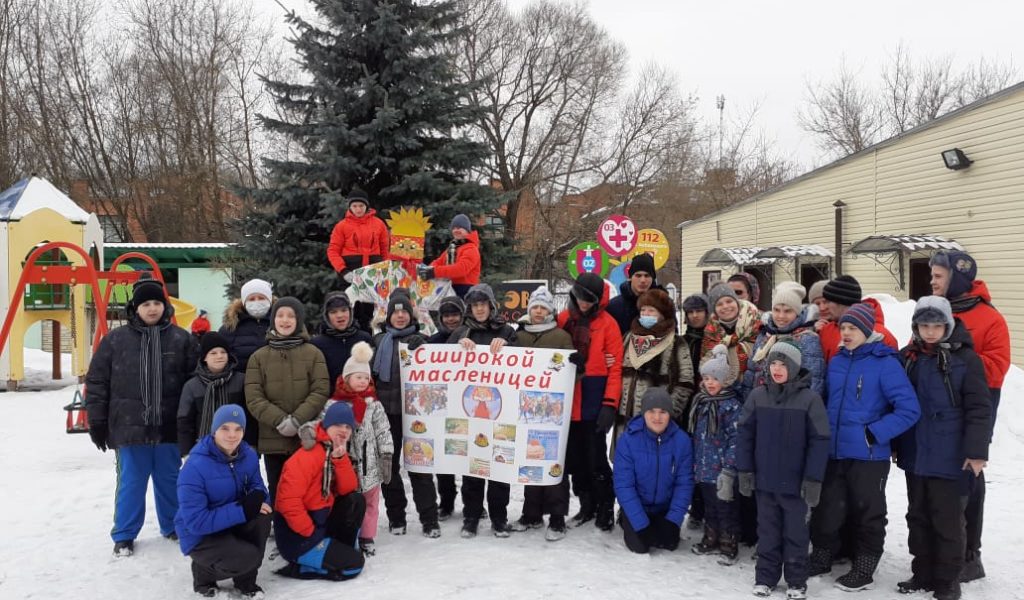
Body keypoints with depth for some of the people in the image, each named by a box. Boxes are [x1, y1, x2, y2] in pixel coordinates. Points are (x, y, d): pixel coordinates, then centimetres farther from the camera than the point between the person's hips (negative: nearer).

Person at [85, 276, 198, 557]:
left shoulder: (182, 339, 0)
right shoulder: (115, 340, 0)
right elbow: (97, 383, 4)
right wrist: (97, 422, 1)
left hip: (169, 427, 1)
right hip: (129, 427, 0)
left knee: (170, 480, 13)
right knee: (131, 482, 8)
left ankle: (173, 526, 31)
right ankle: (124, 535, 22)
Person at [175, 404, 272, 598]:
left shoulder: (248, 455, -7)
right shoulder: (195, 467, -26)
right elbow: (195, 522, -28)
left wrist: (257, 498, -24)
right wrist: (242, 510, -33)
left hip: (233, 524, 6)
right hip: (200, 536, -5)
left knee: (262, 517, -26)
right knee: (248, 558, -28)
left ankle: (245, 580, -4)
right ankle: (203, 573, 5)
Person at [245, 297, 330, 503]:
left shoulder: (313, 354, 4)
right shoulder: (259, 357, 6)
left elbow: (321, 391, -5)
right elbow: (253, 397, -2)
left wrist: (298, 420, -17)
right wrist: (280, 420, -16)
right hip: (272, 440, 1)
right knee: (278, 495, 9)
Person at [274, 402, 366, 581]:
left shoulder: (338, 454, 7)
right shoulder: (307, 457, -22)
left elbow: (348, 489, -4)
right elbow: (288, 501, -27)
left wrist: (341, 458, -18)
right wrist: (311, 533, -20)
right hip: (296, 536, -8)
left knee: (356, 501, -4)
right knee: (354, 563, -9)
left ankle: (343, 550, 8)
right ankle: (297, 567, 0)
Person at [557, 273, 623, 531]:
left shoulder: (607, 324, -5)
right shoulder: (563, 319, 7)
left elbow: (615, 368, -8)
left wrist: (610, 404, -14)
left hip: (594, 402, -5)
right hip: (567, 402, 5)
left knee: (596, 458, -2)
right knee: (575, 456, 12)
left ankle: (605, 509, 13)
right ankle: (586, 505, 26)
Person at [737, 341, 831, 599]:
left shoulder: (810, 398, -9)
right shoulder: (757, 395, -1)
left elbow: (819, 441, -8)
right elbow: (745, 434, 4)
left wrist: (813, 479, -11)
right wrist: (744, 470, 0)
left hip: (795, 480, -2)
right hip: (764, 479, 2)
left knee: (795, 532, 10)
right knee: (767, 531, 13)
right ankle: (766, 576, 24)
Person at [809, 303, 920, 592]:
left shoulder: (885, 362, -11)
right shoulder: (837, 362, 6)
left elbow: (909, 409, -15)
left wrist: (874, 434, -18)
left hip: (868, 457, -5)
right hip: (833, 453, 5)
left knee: (868, 514, 10)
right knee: (827, 510, 15)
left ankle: (863, 570, 25)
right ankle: (821, 558, 34)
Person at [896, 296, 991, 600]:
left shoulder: (965, 358, -9)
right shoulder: (907, 358, 6)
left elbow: (979, 409, -10)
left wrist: (976, 451, -14)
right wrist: (893, 443, 14)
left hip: (950, 458, -5)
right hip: (915, 455, 5)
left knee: (948, 521, 4)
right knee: (918, 517, 14)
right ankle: (923, 574, 27)